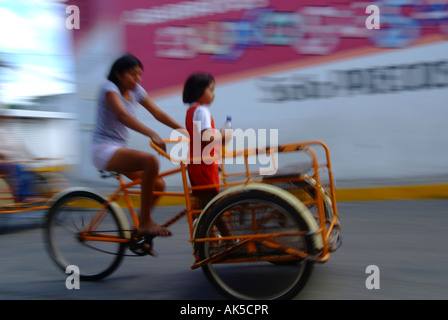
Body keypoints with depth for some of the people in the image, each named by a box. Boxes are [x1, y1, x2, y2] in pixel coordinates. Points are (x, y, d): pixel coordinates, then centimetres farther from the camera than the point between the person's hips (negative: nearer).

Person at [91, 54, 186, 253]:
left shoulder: (135, 91, 11)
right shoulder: (110, 88, -12)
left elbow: (157, 113, 8)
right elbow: (123, 115, -29)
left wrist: (181, 129, -5)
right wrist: (152, 134, -41)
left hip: (120, 149, 9)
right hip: (104, 149, -8)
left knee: (158, 184, -1)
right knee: (151, 161, -31)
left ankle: (139, 232, 13)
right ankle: (145, 222, -21)